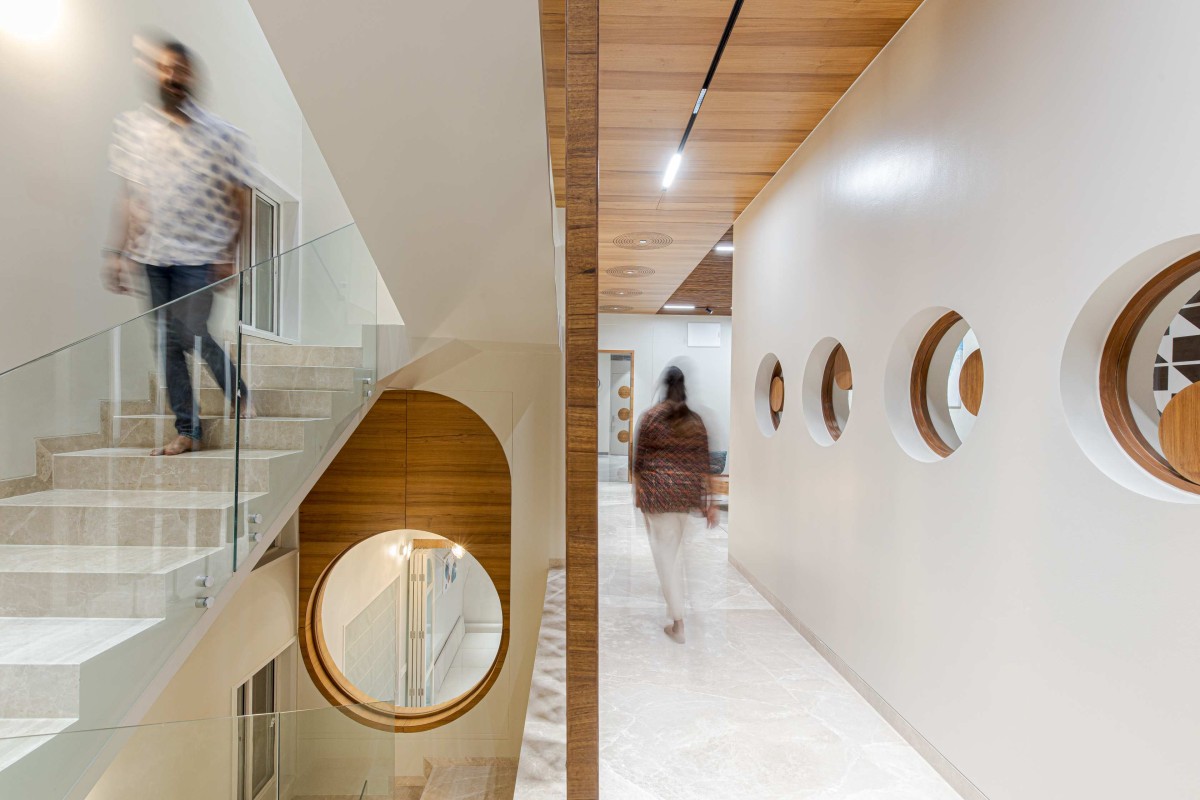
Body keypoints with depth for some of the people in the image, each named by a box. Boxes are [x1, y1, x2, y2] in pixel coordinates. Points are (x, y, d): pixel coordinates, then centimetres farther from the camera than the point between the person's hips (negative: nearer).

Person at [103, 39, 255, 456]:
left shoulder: (220, 134, -2)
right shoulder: (131, 127, 8)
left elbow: (240, 200, -3)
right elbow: (128, 196, 10)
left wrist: (229, 255, -9)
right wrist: (118, 253, 6)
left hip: (199, 254, -4)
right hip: (152, 255, 5)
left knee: (190, 334, -12)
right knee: (167, 341, 5)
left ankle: (240, 395, 16)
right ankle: (187, 429, 16)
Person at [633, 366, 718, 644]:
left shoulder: (651, 416, -7)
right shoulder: (696, 420, 3)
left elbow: (639, 458, -4)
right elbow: (703, 463, 2)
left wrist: (637, 489, 11)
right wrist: (708, 502, 4)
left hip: (658, 491, -4)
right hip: (687, 491, 5)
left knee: (665, 553, 2)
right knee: (676, 548, 21)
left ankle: (678, 623, 6)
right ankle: (674, 603, 37)